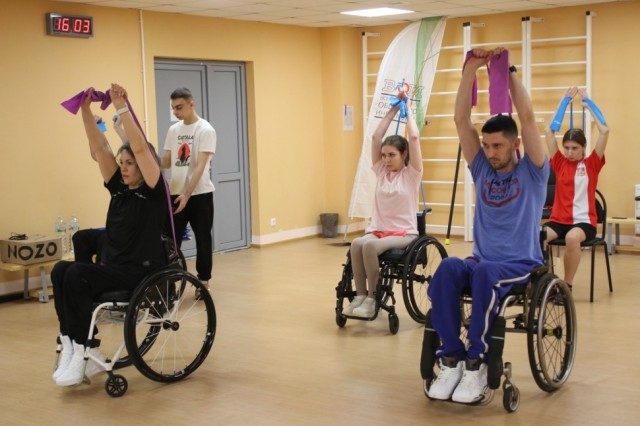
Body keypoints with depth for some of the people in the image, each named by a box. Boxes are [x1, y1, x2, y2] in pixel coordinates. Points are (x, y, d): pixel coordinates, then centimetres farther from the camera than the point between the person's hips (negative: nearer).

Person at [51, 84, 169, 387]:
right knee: (61, 270, -21)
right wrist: (86, 109, -1)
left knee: (78, 274, -28)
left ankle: (85, 351, -19)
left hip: (141, 273, -7)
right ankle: (71, 344, -19)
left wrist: (122, 107, -21)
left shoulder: (153, 192, -6)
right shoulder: (119, 189, 12)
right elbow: (99, 148, 7)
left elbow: (140, 147, -19)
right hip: (112, 268, 7)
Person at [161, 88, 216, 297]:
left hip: (199, 194, -5)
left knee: (203, 240, 6)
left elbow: (200, 166, -17)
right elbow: (166, 162, 11)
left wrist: (187, 194, -24)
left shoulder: (205, 130, -9)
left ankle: (203, 282, 18)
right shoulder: (173, 130, 8)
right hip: (176, 193, 5)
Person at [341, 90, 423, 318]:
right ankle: (360, 295, -23)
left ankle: (372, 297, -22)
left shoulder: (411, 174, 0)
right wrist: (393, 110, 8)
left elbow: (414, 138, -10)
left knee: (370, 246, -35)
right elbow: (376, 136, 6)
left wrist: (408, 109, 2)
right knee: (357, 243, -31)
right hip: (378, 229, 4)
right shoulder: (381, 171, 11)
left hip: (404, 233, -4)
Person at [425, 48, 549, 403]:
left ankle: (477, 362, -27)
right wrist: (471, 68, -4)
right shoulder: (482, 170, 11)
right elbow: (461, 119, 2)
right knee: (448, 268, -32)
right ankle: (451, 358, -28)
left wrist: (509, 71, -6)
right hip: (481, 260, 4)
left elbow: (527, 117, -10)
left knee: (484, 273, -38)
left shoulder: (532, 172, 1)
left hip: (522, 264, -3)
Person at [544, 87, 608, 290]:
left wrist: (588, 103, 3)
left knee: (572, 238, -37)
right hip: (558, 219, 2)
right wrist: (565, 100, 12)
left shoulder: (591, 164, 4)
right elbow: (549, 130, 7)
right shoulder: (560, 163, 9)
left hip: (584, 221, -2)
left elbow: (604, 131, -5)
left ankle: (567, 285, -22)